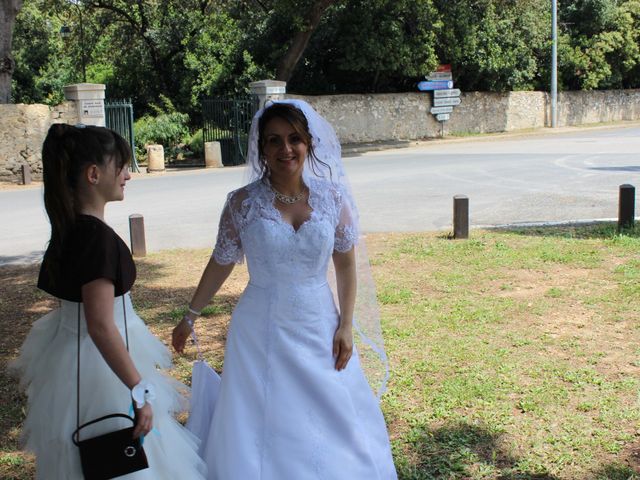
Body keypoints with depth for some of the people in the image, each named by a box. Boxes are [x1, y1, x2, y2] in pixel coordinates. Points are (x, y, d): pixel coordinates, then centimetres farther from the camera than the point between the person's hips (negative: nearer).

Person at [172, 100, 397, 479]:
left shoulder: (332, 197, -5)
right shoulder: (243, 203, -9)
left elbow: (346, 265, 3)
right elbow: (221, 265, 3)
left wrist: (346, 326, -1)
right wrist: (191, 316, 11)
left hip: (321, 328, 2)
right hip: (262, 332, -1)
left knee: (333, 424, 12)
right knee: (264, 428, 8)